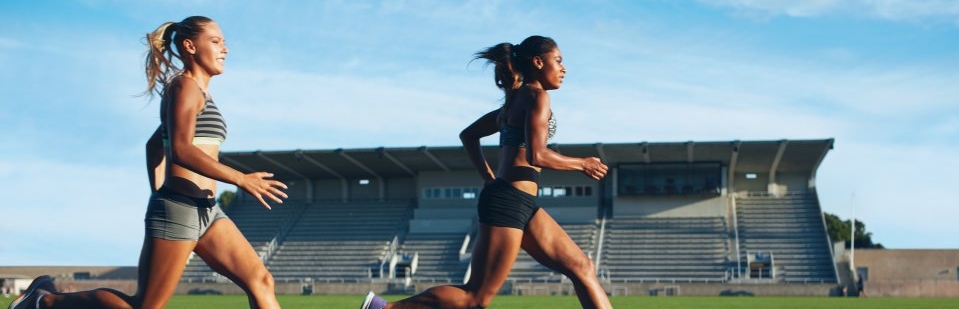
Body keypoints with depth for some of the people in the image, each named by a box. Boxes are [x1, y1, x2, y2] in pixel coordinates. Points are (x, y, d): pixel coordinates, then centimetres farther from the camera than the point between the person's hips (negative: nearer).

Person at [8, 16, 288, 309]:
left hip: (205, 211, 9)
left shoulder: (196, 92, 20)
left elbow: (154, 144, 29)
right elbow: (181, 150, -22)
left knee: (260, 280, -3)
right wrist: (241, 179, -24)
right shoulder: (185, 85, -7)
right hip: (178, 210, -9)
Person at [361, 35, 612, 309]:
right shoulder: (536, 95, -7)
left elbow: (468, 135, 25)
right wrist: (582, 164, -5)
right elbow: (536, 156, -19)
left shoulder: (515, 101, 20)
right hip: (509, 202, -10)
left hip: (522, 206, 10)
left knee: (582, 267, 8)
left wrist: (490, 180, 21)